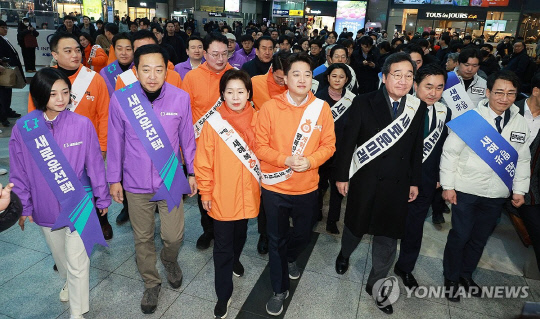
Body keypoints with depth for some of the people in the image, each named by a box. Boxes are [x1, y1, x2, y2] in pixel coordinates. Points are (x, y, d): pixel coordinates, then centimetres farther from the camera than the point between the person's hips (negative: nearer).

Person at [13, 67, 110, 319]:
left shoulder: (82, 124, -16)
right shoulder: (23, 129, -11)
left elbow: (95, 165, -6)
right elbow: (19, 173, 0)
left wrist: (102, 198, 2)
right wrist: (23, 207, 6)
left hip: (77, 204, -2)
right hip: (45, 207, 3)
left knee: (77, 263, 4)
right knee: (59, 256, 26)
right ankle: (68, 282, 57)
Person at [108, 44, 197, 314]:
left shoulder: (181, 98, -11)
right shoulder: (120, 99, -12)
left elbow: (187, 138, 0)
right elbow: (116, 142, -1)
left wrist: (192, 172, 6)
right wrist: (114, 178, 5)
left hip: (171, 180, 0)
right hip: (136, 183, 1)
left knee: (173, 236, 7)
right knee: (142, 238, 15)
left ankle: (170, 261, 44)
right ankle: (151, 283, 40)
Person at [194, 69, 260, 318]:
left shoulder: (256, 120, -5)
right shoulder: (213, 123, -13)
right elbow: (204, 161, -8)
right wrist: (205, 192, -5)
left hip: (247, 193, 3)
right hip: (221, 196, -3)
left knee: (240, 234, 25)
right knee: (222, 246, 8)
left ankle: (235, 259, 56)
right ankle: (223, 294, 24)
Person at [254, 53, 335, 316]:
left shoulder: (321, 108, -6)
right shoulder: (270, 107, -12)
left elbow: (328, 145, -2)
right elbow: (260, 146, -9)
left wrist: (310, 161, -19)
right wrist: (285, 160, -23)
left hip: (307, 187, 2)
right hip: (275, 187, -2)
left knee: (303, 235, 21)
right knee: (276, 240, 12)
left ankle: (289, 259, 57)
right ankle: (280, 290, 34)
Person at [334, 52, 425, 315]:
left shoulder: (418, 107, -2)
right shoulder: (364, 103, -11)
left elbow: (417, 148, 5)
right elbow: (347, 142, -8)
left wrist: (415, 181, 7)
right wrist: (341, 176, -7)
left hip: (397, 184, 2)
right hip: (365, 180, -2)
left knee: (388, 237, 12)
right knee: (355, 226, 19)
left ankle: (375, 285, 33)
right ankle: (344, 254, 53)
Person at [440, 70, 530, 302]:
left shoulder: (521, 124, 2)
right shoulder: (471, 118, -14)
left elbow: (523, 159, 11)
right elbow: (450, 152, -11)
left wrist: (519, 190, 7)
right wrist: (448, 186, -11)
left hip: (497, 195, 5)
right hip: (466, 191, -4)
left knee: (480, 238, 17)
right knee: (459, 236, 7)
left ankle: (466, 275, 38)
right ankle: (451, 278, 27)